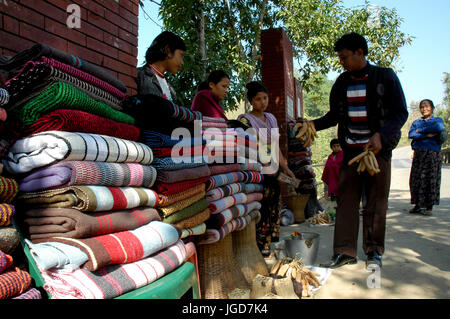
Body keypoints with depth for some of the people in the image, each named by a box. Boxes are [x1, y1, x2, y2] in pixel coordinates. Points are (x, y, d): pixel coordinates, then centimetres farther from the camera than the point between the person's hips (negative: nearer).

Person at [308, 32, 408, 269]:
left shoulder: (385, 77, -1)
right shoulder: (342, 83, 10)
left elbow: (400, 113, -2)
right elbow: (334, 116, 16)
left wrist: (381, 135, -18)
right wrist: (313, 125, -1)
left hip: (378, 149, -3)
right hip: (350, 149, 3)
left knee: (376, 203, 3)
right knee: (346, 199, -1)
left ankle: (374, 251, 16)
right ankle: (345, 251, 6)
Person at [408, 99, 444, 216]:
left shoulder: (437, 120, 9)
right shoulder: (416, 122, 17)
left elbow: (439, 127, -16)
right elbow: (411, 134, -2)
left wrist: (420, 131, -8)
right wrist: (427, 135, -13)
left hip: (432, 153, -3)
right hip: (418, 153, 3)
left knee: (430, 179, -4)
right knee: (416, 179, 1)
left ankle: (429, 207, 4)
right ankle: (418, 205, 11)